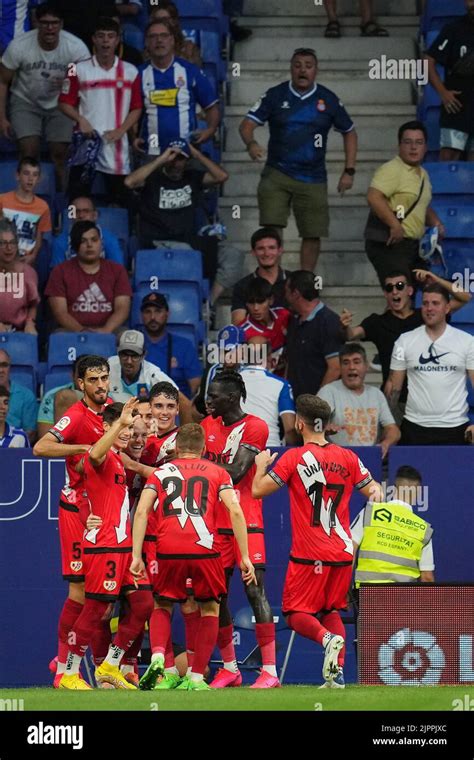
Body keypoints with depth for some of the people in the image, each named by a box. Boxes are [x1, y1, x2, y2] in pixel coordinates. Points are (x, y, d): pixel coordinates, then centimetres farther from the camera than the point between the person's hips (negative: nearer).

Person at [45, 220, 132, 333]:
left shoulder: (117, 270, 11)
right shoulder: (60, 272, 8)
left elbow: (122, 309, 0)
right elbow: (60, 312, -2)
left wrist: (105, 330, -20)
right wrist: (81, 331, -21)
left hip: (109, 333, 1)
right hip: (72, 333, -1)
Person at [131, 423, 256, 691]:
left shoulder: (160, 473, 18)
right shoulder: (217, 472, 16)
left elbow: (141, 512, 5)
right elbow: (235, 511, 3)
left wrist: (137, 556, 4)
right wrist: (244, 556, 4)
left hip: (168, 551, 1)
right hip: (205, 550, -1)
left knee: (164, 606, 21)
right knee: (210, 609, 17)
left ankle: (159, 656, -6)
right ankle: (197, 677, 8)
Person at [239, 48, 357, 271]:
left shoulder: (328, 100, 5)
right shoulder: (275, 95, 2)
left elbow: (349, 132, 15)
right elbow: (247, 124, -3)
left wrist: (349, 171, 7)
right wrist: (251, 143, -26)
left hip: (313, 179, 1)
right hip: (276, 174, -1)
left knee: (312, 235, 1)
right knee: (271, 227, -14)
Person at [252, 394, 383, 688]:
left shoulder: (294, 457, -7)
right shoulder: (348, 457, 5)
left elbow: (258, 490, -6)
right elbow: (374, 492, 10)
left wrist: (261, 465, 11)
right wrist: (376, 487, 31)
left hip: (308, 554, -4)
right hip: (343, 553, 4)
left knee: (297, 614, 3)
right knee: (331, 610, 18)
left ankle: (328, 638, -27)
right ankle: (338, 672, 3)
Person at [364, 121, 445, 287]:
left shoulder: (422, 174, 19)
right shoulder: (391, 170, -11)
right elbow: (374, 197, -26)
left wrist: (435, 223, 14)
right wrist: (395, 225, -26)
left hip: (413, 246, 10)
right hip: (389, 244, -10)